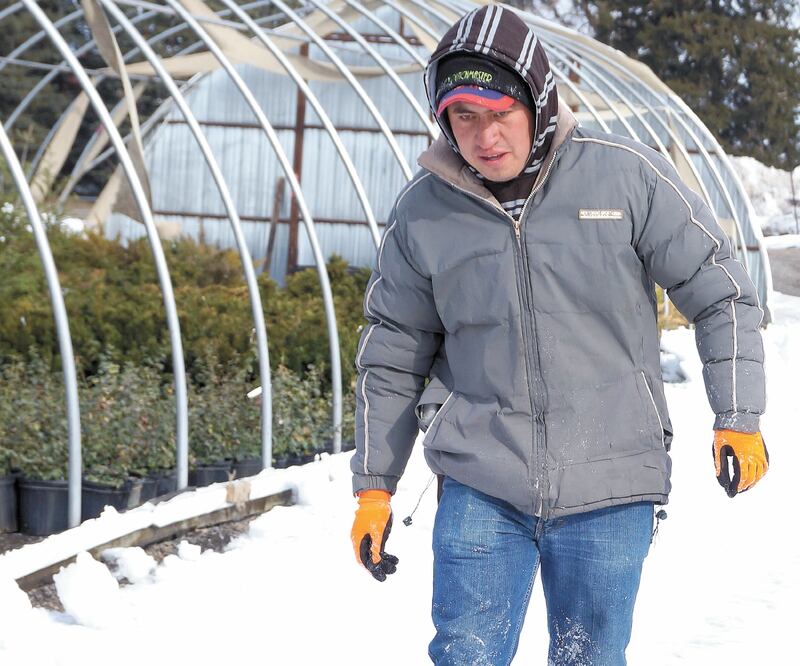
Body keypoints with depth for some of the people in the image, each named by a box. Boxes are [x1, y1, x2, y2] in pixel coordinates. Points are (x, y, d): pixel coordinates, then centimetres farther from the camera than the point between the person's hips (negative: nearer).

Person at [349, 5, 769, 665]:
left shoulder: (626, 176, -6)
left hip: (608, 487, -1)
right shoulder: (424, 211, -1)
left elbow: (719, 291, 2)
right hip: (481, 489, 1)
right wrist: (374, 485, 10)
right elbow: (393, 356, 10)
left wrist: (738, 419, -4)